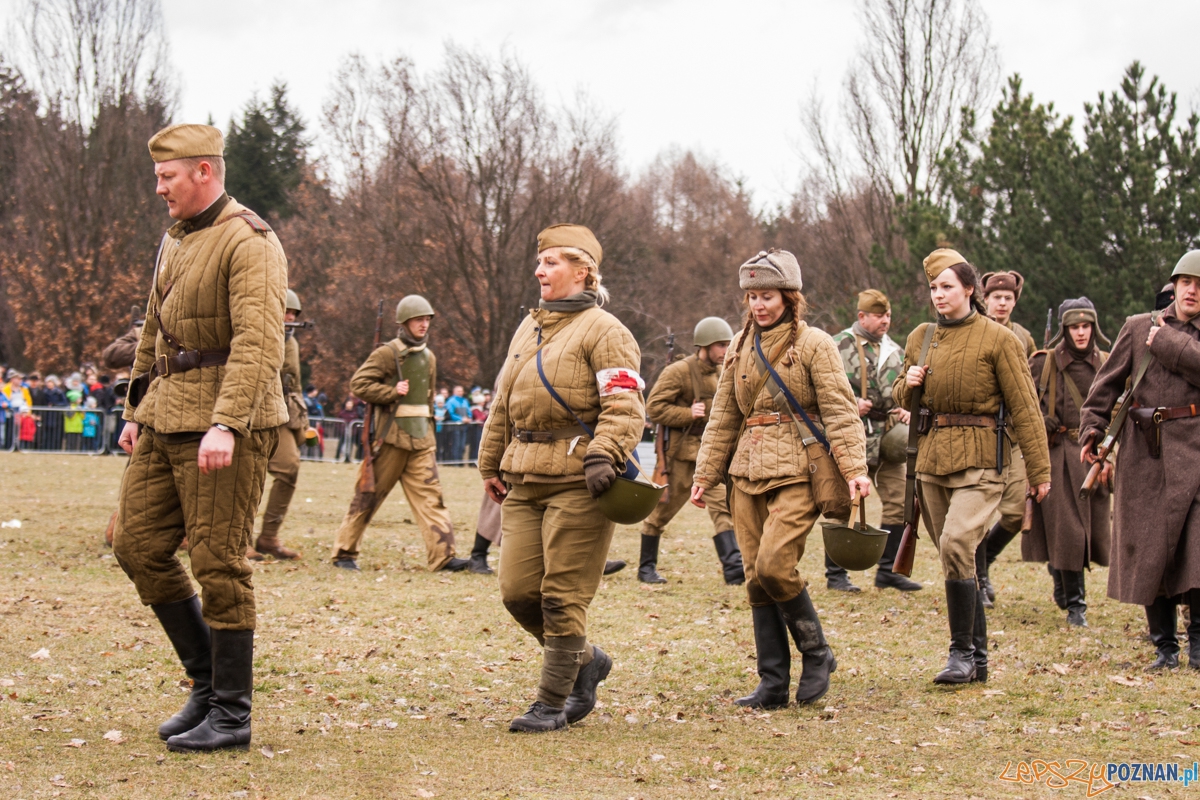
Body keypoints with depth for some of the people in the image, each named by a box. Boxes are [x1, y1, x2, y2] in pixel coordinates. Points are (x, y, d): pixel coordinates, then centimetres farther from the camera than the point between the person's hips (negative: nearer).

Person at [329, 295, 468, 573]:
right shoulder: (387, 353, -6)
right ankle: (344, 552, 10)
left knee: (429, 494, -3)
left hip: (421, 438, 6)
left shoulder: (429, 357, 14)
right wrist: (392, 392, -16)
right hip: (391, 435, -6)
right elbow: (358, 384, -11)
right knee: (369, 496, 1)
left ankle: (442, 555, -7)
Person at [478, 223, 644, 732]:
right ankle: (585, 661, 26)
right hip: (525, 481, 8)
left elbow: (625, 406, -16)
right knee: (517, 591, 5)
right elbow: (503, 404, 26)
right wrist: (492, 465, 26)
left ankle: (552, 703, 5)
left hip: (577, 484, -8)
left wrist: (604, 457, -29)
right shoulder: (528, 329, 19)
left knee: (562, 596, -5)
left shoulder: (603, 332, -6)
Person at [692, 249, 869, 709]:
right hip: (748, 473, 6)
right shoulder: (740, 347, 14)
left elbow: (839, 411, -8)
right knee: (756, 578, 3)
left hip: (797, 472, -6)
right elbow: (723, 417, 18)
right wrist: (705, 474, 13)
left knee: (774, 565, -18)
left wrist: (854, 468, -18)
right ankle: (773, 684, 9)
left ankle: (817, 654, 3)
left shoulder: (814, 344, -2)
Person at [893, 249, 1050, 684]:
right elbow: (902, 398, 21)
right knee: (956, 560, 9)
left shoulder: (998, 339, -6)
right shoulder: (920, 337, 10)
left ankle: (962, 653, -11)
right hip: (932, 457, 6)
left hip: (982, 458, -6)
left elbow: (1025, 407, -7)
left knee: (956, 544, -21)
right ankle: (978, 659, 19)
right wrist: (908, 384, -4)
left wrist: (1040, 471, -10)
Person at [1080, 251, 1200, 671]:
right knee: (1149, 546, 3)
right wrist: (1092, 428, 2)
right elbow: (1108, 382, 11)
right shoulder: (1138, 326, 11)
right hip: (1144, 450, 1)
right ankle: (1164, 647, 11)